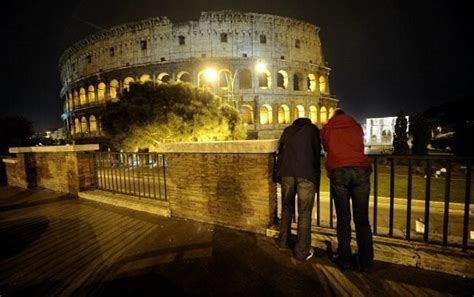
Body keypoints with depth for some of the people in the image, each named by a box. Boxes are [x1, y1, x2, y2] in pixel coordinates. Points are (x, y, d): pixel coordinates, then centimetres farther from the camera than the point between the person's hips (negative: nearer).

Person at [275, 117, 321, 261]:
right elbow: (317, 152, 14)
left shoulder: (287, 130, 22)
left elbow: (280, 151, 16)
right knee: (304, 213, 3)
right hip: (306, 173, -3)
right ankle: (302, 251, 8)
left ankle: (284, 241, 28)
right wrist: (316, 176, 18)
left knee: (286, 207, 17)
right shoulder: (312, 129, 16)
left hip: (286, 172, 3)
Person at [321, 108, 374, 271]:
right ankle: (366, 261, 14)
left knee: (343, 218, 6)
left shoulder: (327, 128, 20)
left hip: (338, 171, -1)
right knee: (362, 218, 8)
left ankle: (345, 260, 12)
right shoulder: (356, 126, 24)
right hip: (360, 169, 2)